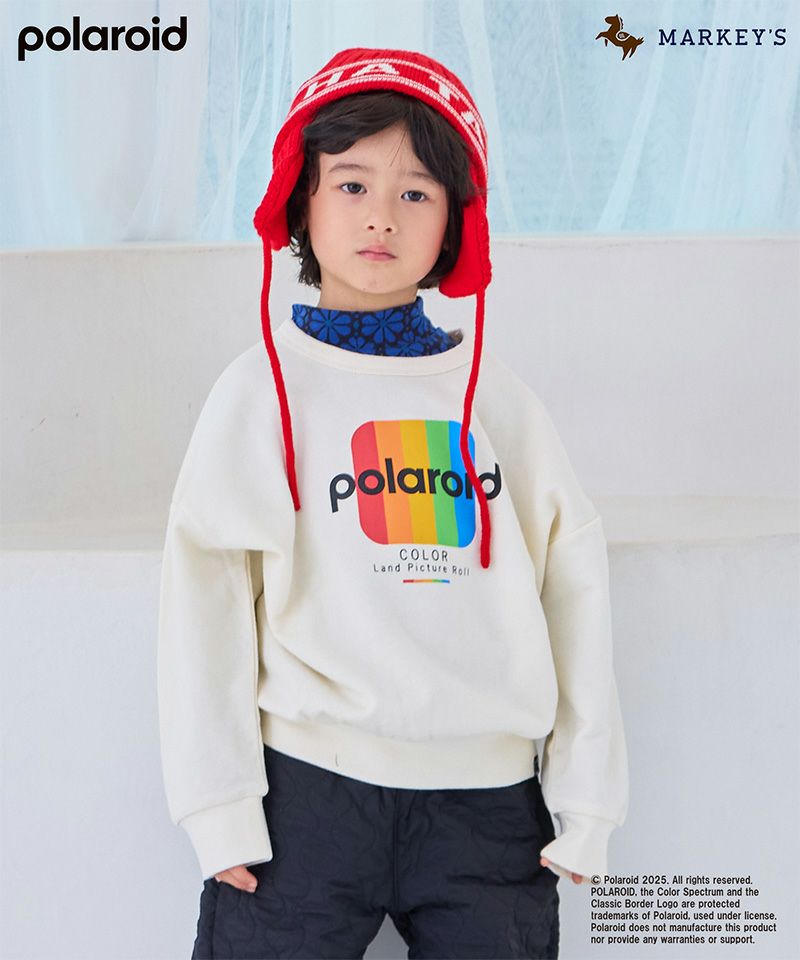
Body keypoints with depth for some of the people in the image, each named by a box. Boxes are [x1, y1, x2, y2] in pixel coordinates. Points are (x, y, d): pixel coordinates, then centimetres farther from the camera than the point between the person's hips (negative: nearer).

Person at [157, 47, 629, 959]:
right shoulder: (262, 389, 1)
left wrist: (587, 800, 5)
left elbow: (574, 591, 7)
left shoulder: (501, 397, 7)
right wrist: (221, 805, -5)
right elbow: (203, 598, -1)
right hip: (307, 788, -2)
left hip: (491, 800, 2)